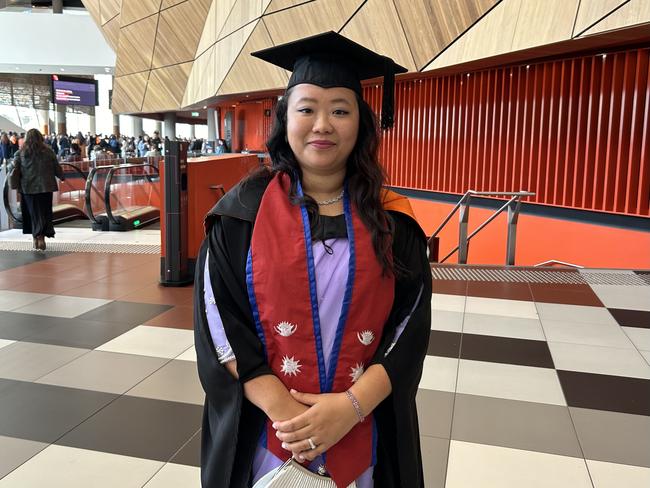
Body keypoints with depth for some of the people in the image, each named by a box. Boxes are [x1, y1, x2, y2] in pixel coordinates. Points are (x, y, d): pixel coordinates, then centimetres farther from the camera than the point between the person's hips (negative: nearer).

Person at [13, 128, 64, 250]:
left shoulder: (21, 153, 0)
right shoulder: (48, 151, -1)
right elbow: (57, 168, 3)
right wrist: (62, 177, 19)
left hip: (28, 187, 0)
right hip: (46, 186, 0)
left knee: (33, 212, 9)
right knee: (45, 212, 8)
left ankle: (36, 238, 7)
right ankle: (41, 238, 2)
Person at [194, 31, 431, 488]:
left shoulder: (391, 220, -3)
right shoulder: (245, 210, -5)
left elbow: (412, 324, -5)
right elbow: (217, 319, -8)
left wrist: (353, 405, -16)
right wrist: (278, 406, -16)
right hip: (263, 430, 0)